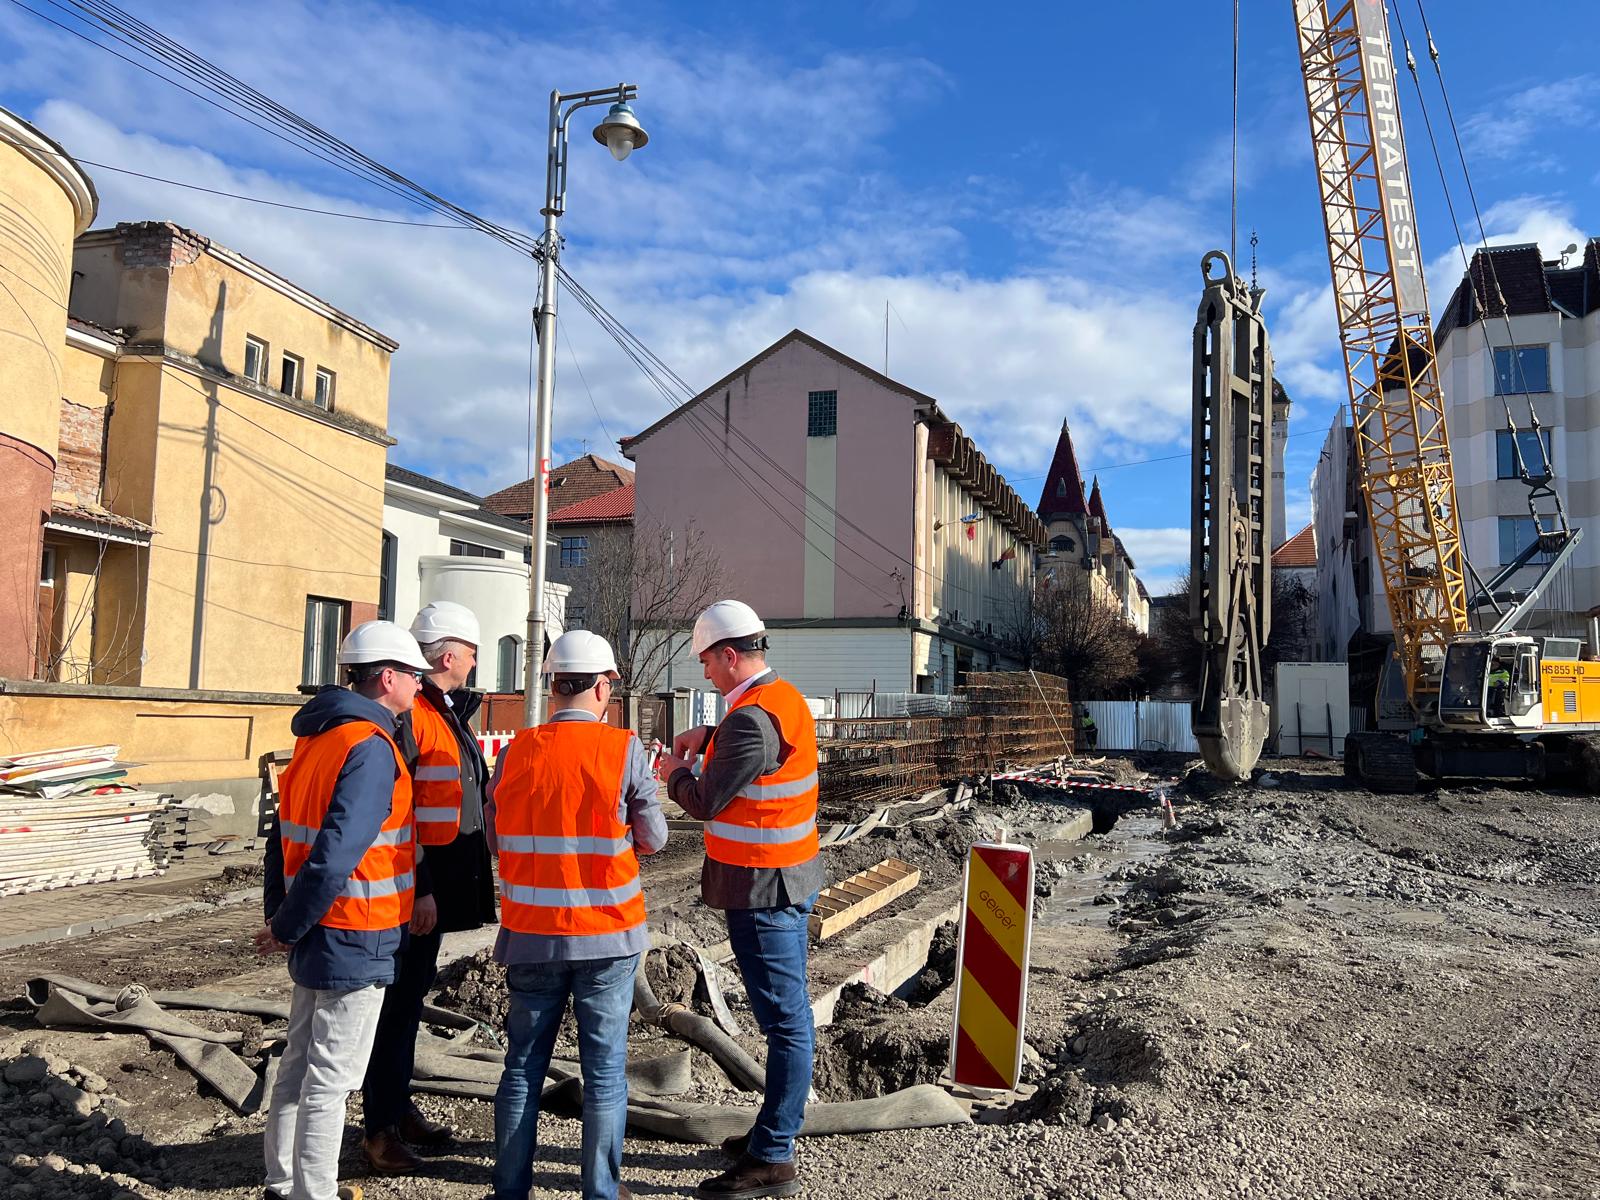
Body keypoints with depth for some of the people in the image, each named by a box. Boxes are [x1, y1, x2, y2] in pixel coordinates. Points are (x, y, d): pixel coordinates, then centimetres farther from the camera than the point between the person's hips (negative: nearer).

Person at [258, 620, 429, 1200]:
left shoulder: (315, 735, 9)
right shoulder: (370, 748, -20)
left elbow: (286, 834, 12)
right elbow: (338, 852, -27)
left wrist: (278, 912, 14)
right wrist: (287, 928, -16)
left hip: (317, 935, 9)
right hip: (357, 940, -9)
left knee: (301, 1061, 20)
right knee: (331, 1076, 3)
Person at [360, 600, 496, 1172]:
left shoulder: (447, 711, 14)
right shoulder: (410, 713, -17)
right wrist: (418, 889, -22)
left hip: (438, 882, 10)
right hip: (413, 887, -10)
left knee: (413, 993, 18)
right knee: (397, 1000, 1)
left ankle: (401, 1107, 31)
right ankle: (380, 1128, 13)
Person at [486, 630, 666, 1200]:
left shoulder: (516, 751, -3)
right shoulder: (624, 749, -12)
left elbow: (496, 838, 5)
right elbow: (653, 838, -5)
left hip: (531, 935, 3)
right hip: (607, 936, -3)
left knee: (524, 1064, 16)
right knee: (604, 1069, 10)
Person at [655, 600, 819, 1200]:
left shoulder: (752, 717, -21)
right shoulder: (785, 696, 9)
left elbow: (706, 803, -15)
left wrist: (673, 772, 5)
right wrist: (706, 738, 12)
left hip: (762, 886, -10)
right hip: (788, 877, 10)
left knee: (784, 1020, -2)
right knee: (785, 1014, 17)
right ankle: (775, 1130, 31)